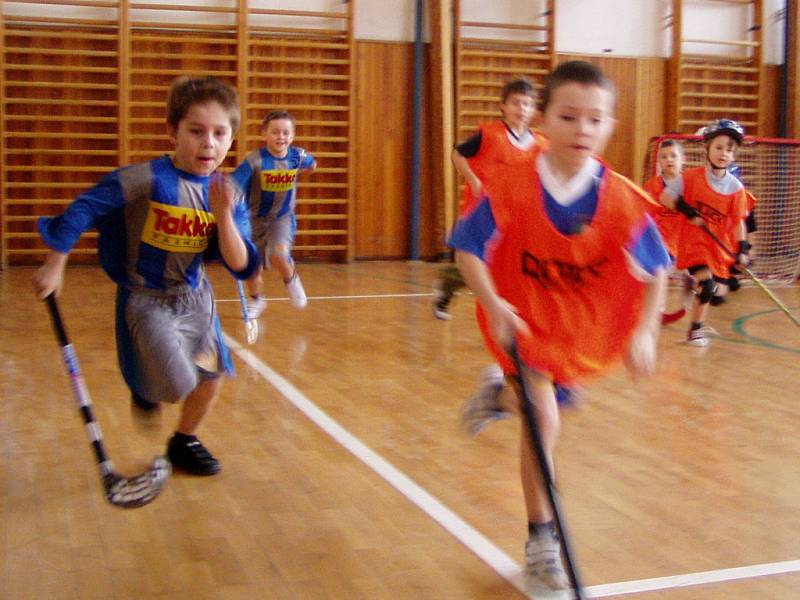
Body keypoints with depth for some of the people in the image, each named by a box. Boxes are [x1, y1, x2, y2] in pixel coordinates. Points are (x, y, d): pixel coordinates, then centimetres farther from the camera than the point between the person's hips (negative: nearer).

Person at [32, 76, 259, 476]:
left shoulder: (228, 196, -6)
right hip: (145, 299, -5)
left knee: (211, 375, 11)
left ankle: (184, 443, 39)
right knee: (176, 386, -15)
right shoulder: (148, 179, -21)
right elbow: (84, 209, -15)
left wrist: (224, 216, -27)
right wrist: (54, 266, -12)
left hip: (194, 297, 6)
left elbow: (242, 267, -11)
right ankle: (145, 387, 24)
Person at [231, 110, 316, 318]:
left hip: (283, 217, 0)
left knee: (278, 255, -26)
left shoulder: (298, 156, -14)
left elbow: (312, 165, 12)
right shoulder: (254, 161, -23)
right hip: (256, 218, 0)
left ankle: (291, 280, 8)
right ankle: (256, 300, 39)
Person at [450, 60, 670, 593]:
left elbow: (656, 269, -7)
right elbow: (468, 249, -16)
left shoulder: (623, 199, -18)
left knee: (549, 395, 22)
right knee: (543, 418, -12)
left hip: (588, 326, 3)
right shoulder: (510, 184, -22)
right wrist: (493, 304, -31)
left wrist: (645, 331, -14)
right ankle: (542, 540, 4)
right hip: (524, 318, -3)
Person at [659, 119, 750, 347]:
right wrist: (687, 211, -20)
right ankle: (695, 330, 2)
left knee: (710, 290, 11)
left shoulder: (736, 188, -3)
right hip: (693, 240, -4)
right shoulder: (692, 176, -10)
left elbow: (737, 221, 0)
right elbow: (665, 197, -8)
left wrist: (742, 249, -8)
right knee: (706, 285, -17)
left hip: (719, 245, 4)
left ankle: (698, 327, 33)